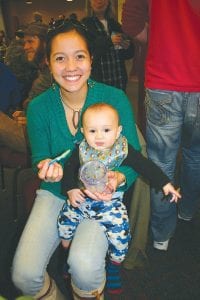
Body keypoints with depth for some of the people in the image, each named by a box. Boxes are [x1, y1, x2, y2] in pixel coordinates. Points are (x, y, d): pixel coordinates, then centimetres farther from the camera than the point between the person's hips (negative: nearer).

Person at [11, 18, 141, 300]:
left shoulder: (115, 99, -12)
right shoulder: (38, 108, -7)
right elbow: (40, 159, 3)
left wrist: (119, 178, -27)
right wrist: (48, 169, -21)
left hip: (102, 195, -1)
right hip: (55, 192, 2)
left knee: (84, 265, -27)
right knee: (24, 274, -15)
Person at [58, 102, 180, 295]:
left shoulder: (123, 151, -12)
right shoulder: (81, 150, -6)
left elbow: (145, 166, -7)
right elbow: (69, 169, 2)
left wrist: (165, 184, -10)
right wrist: (70, 190, -12)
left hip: (111, 202, -2)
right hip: (81, 198, 3)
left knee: (120, 232, -15)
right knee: (65, 220, 0)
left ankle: (114, 268, 16)